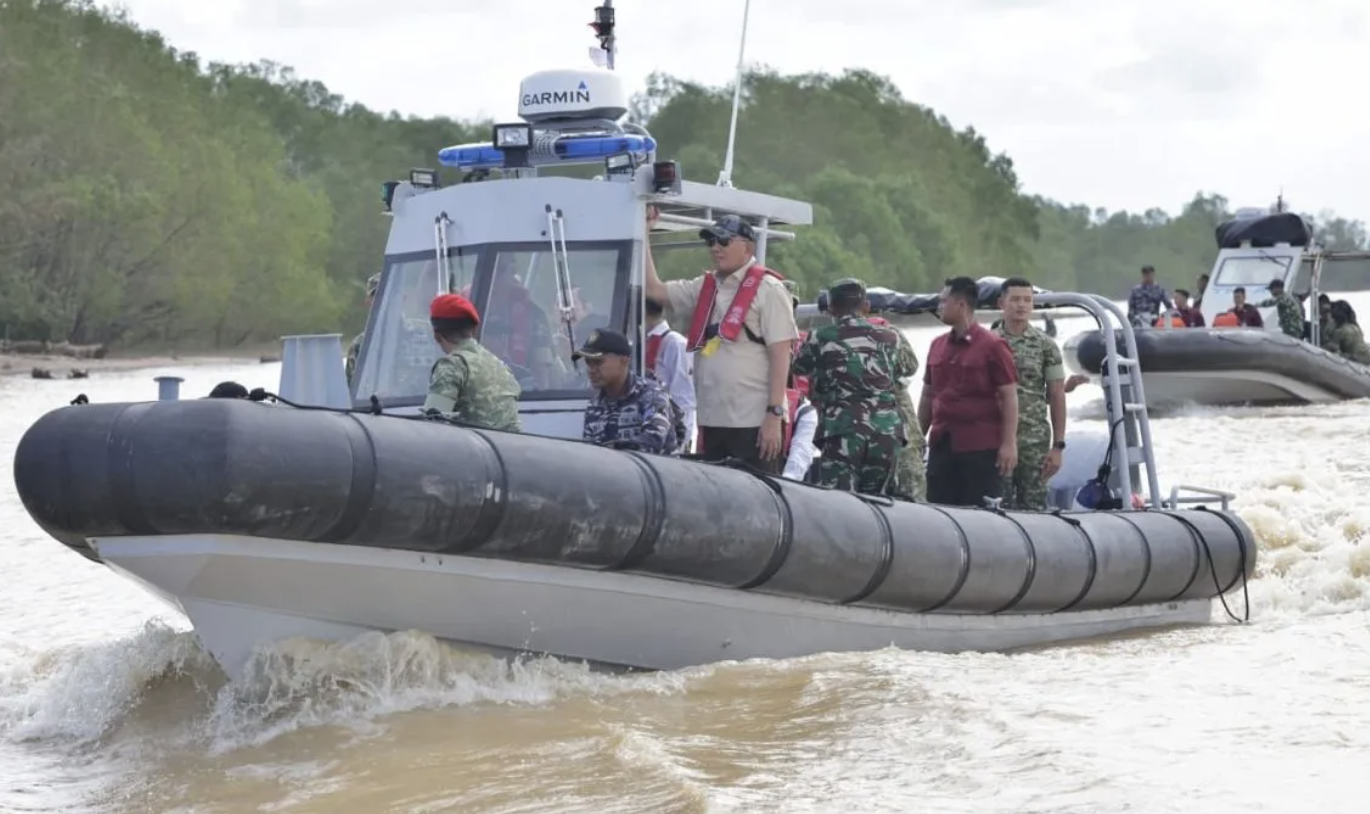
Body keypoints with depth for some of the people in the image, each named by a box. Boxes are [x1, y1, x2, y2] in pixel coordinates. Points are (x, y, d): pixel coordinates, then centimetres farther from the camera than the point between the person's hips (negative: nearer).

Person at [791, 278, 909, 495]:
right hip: (887, 430, 4)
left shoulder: (820, 338, 6)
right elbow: (907, 369, 32)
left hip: (842, 430, -4)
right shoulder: (888, 338, 14)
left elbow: (798, 367, 23)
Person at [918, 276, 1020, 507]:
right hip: (941, 445, 6)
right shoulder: (937, 346, 14)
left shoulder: (992, 347, -5)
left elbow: (1009, 398, -8)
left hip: (981, 447, -6)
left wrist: (1009, 444, -14)